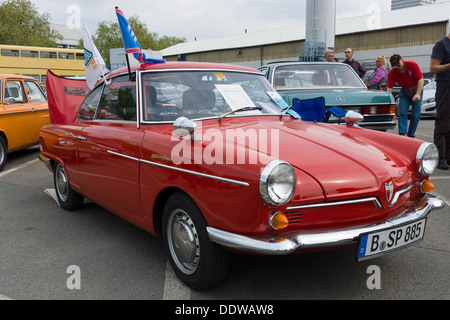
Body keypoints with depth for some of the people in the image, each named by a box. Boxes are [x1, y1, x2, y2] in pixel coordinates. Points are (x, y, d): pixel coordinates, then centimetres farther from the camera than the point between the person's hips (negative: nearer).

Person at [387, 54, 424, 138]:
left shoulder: (413, 65, -18)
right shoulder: (392, 73, -12)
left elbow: (420, 80, -19)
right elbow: (389, 87, -13)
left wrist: (418, 94, -28)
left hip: (417, 90, -2)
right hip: (404, 92, 2)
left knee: (416, 115, -3)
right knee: (402, 113, -12)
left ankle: (411, 135, 9)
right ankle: (402, 134, -15)